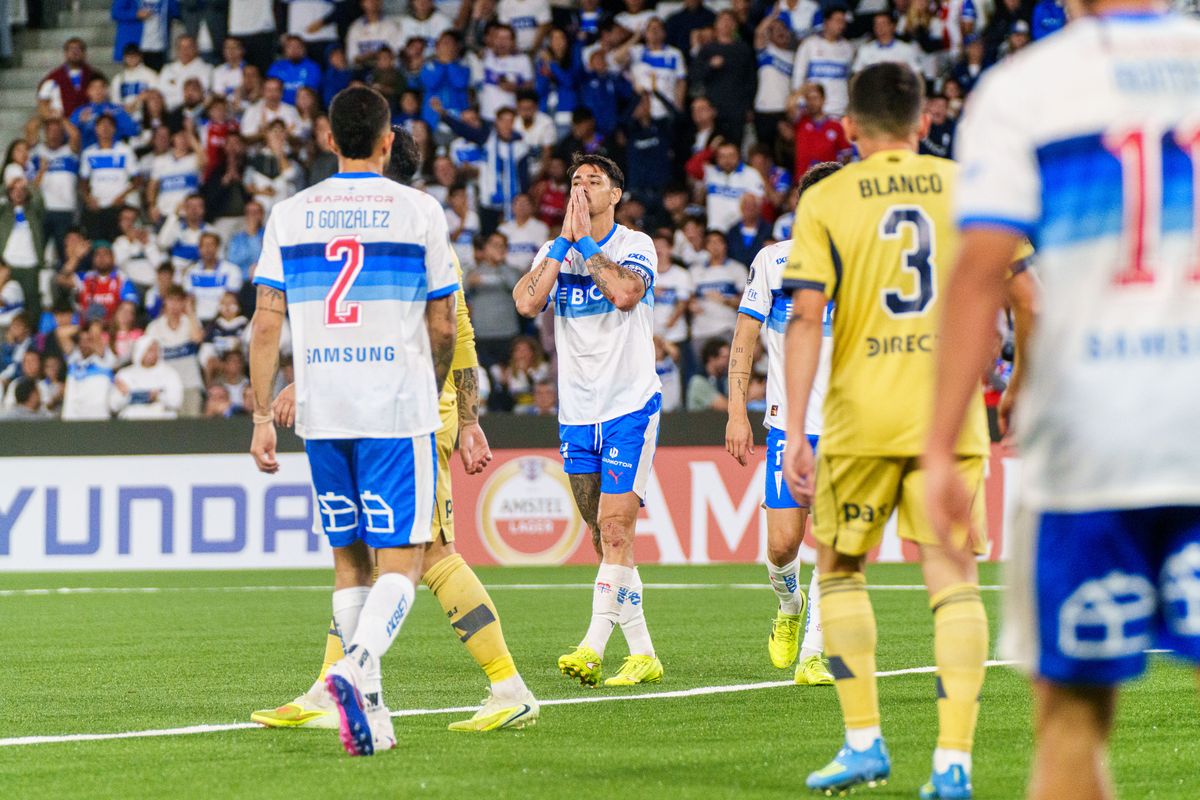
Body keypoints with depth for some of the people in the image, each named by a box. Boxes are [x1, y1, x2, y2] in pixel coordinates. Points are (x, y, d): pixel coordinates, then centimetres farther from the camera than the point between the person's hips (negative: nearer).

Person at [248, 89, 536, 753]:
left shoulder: (288, 215, 6)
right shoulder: (419, 212, -1)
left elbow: (267, 323, 3)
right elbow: (443, 329, 3)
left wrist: (263, 415, 8)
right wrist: (434, 394, 21)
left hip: (321, 415, 3)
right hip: (398, 409, -3)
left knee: (349, 560, 13)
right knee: (401, 561, -3)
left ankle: (369, 711, 10)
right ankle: (357, 666, -30)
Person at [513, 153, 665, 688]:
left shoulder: (635, 245, -3)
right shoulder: (556, 251, 9)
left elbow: (625, 293, -24)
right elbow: (526, 303, -9)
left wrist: (587, 240, -14)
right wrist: (565, 240, -8)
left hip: (629, 407, -5)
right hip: (576, 416, 5)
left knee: (614, 530, -14)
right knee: (606, 538, 5)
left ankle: (593, 649, -17)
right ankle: (642, 654, 10)